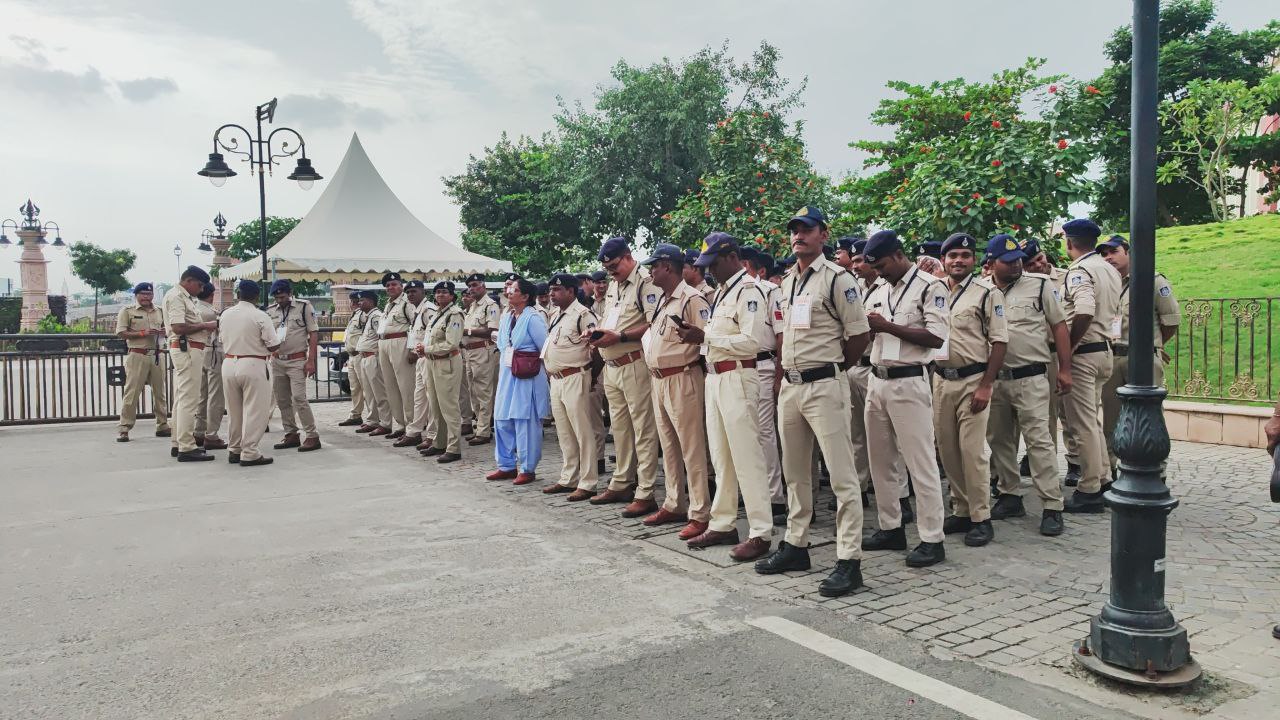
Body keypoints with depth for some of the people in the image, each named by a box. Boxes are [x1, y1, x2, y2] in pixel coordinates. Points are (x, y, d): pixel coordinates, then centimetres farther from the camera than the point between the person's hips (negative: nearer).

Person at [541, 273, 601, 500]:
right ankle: (568, 479, 25)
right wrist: (549, 371, 17)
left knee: (583, 432, -4)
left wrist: (588, 362, -9)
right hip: (556, 380, 9)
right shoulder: (555, 315, 16)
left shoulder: (582, 314, -12)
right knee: (564, 433, 15)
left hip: (574, 379, -9)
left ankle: (587, 484, 0)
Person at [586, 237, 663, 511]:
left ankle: (644, 494, -2)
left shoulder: (646, 282, -10)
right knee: (620, 428, 16)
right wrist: (596, 333, 5)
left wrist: (619, 337, -21)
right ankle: (621, 484, 26)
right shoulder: (613, 285, 19)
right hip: (611, 366, 9)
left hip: (635, 364, -9)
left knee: (643, 430, -5)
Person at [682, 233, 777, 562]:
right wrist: (698, 335, 1)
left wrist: (705, 337, -19)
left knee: (747, 456, -6)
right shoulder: (721, 291, 17)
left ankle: (761, 533, 1)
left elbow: (751, 342, -20)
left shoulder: (749, 290, -11)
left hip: (738, 379, -9)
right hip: (715, 377, 10)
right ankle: (722, 525, 24)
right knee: (721, 457, 14)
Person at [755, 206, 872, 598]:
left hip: (824, 386, -8)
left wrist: (830, 365, 4)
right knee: (795, 472, 16)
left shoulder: (837, 279, -8)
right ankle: (795, 545, 27)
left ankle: (848, 560, -2)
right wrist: (783, 375, 13)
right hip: (789, 386, 8)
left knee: (841, 474, -6)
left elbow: (860, 337, -8)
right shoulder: (787, 281, 15)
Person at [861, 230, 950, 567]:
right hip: (876, 381, 8)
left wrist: (888, 326, -16)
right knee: (880, 460, 12)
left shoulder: (930, 287, -5)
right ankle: (890, 528, 23)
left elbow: (936, 337, -14)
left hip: (908, 383, -7)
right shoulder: (878, 292, 16)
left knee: (920, 462, -5)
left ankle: (932, 539, 2)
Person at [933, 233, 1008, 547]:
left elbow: (999, 341, -7)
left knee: (972, 450, -6)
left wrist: (986, 385, -13)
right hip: (942, 380, 6)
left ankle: (981, 518, 5)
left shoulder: (987, 293, -5)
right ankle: (961, 511, 22)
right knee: (947, 449, 10)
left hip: (973, 380, -5)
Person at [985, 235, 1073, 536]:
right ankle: (1010, 496, 26)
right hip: (994, 378, 4)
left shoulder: (1041, 285, -1)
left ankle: (1052, 506, -1)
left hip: (1030, 378, -4)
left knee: (1039, 440, -6)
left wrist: (1064, 370, -2)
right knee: (999, 440, 12)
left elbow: (1059, 327, 2)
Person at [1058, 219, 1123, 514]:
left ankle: (1089, 492, 3)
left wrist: (1068, 347, -20)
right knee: (1093, 420, 19)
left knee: (1083, 423, -3)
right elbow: (1114, 312, 18)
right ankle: (1101, 480, 26)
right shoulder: (1110, 270, 12)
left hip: (1082, 353, -9)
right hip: (1104, 350, 9)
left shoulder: (1080, 270, -16)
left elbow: (1084, 313, -30)